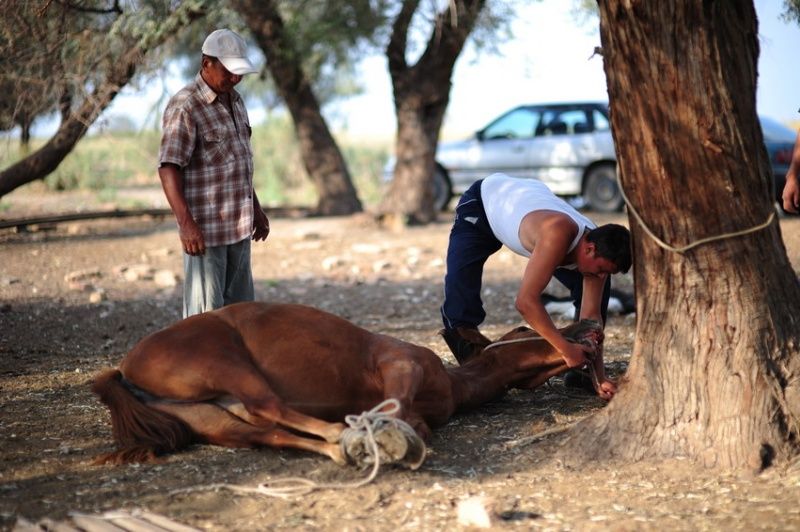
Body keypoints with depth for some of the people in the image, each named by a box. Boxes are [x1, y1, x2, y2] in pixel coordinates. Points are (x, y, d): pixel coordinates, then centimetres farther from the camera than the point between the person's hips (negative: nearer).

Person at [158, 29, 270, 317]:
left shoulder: (234, 100, 13)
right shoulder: (185, 107, -13)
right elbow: (168, 169, -19)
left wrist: (256, 209, 23)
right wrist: (186, 224, -26)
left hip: (239, 226, 8)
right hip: (205, 229, -8)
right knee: (205, 312, -5)